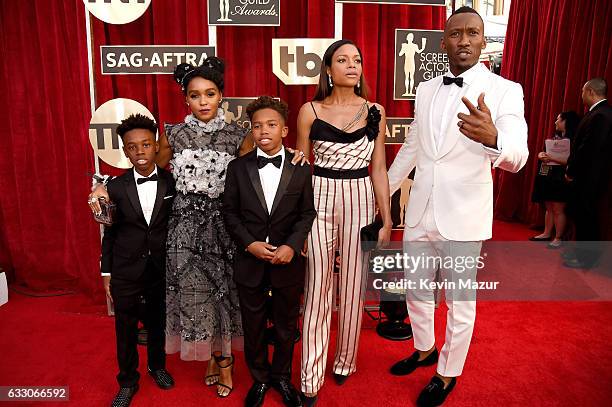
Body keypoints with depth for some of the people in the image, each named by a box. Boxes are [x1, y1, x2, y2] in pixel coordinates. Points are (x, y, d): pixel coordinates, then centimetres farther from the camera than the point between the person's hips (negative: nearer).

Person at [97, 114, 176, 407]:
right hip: (126, 272, 0)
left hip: (162, 271, 0)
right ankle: (128, 381, 36)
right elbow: (110, 234, 0)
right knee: (125, 330, 14)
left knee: (158, 323, 19)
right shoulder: (116, 187, -6)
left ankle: (157, 365, 45)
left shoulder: (173, 183, -8)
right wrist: (107, 273, 2)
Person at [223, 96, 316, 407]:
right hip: (250, 262, 0)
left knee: (286, 325, 16)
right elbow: (229, 212, 0)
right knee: (253, 325, 15)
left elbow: (307, 213, -2)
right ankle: (259, 379, 38)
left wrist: (292, 245, -16)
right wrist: (249, 244, -13)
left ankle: (282, 376, 40)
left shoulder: (301, 169, -2)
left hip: (288, 262, 0)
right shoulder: (237, 168, -2)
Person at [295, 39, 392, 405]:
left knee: (353, 286, 11)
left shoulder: (375, 112, 4)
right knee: (318, 287, 3)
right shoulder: (310, 111, 0)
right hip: (319, 200, -1)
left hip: (360, 202, 2)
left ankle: (345, 361, 34)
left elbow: (378, 169, 5)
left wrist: (387, 219, 3)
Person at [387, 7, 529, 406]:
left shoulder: (505, 91, -9)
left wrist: (492, 138, -46)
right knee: (416, 292, 20)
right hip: (419, 214, 5)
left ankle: (448, 375, 34)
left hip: (463, 218, -5)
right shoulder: (426, 90, 7)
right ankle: (425, 350, 46)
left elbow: (516, 156, -23)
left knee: (461, 302, 11)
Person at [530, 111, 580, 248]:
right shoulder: (555, 137, 13)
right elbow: (543, 152, 16)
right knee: (549, 208, 14)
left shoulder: (572, 140, -9)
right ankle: (546, 234, 22)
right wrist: (542, 156, -5)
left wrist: (551, 159, -21)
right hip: (547, 177, 7)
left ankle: (558, 238, 6)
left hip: (559, 179, -7)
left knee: (558, 210, -1)